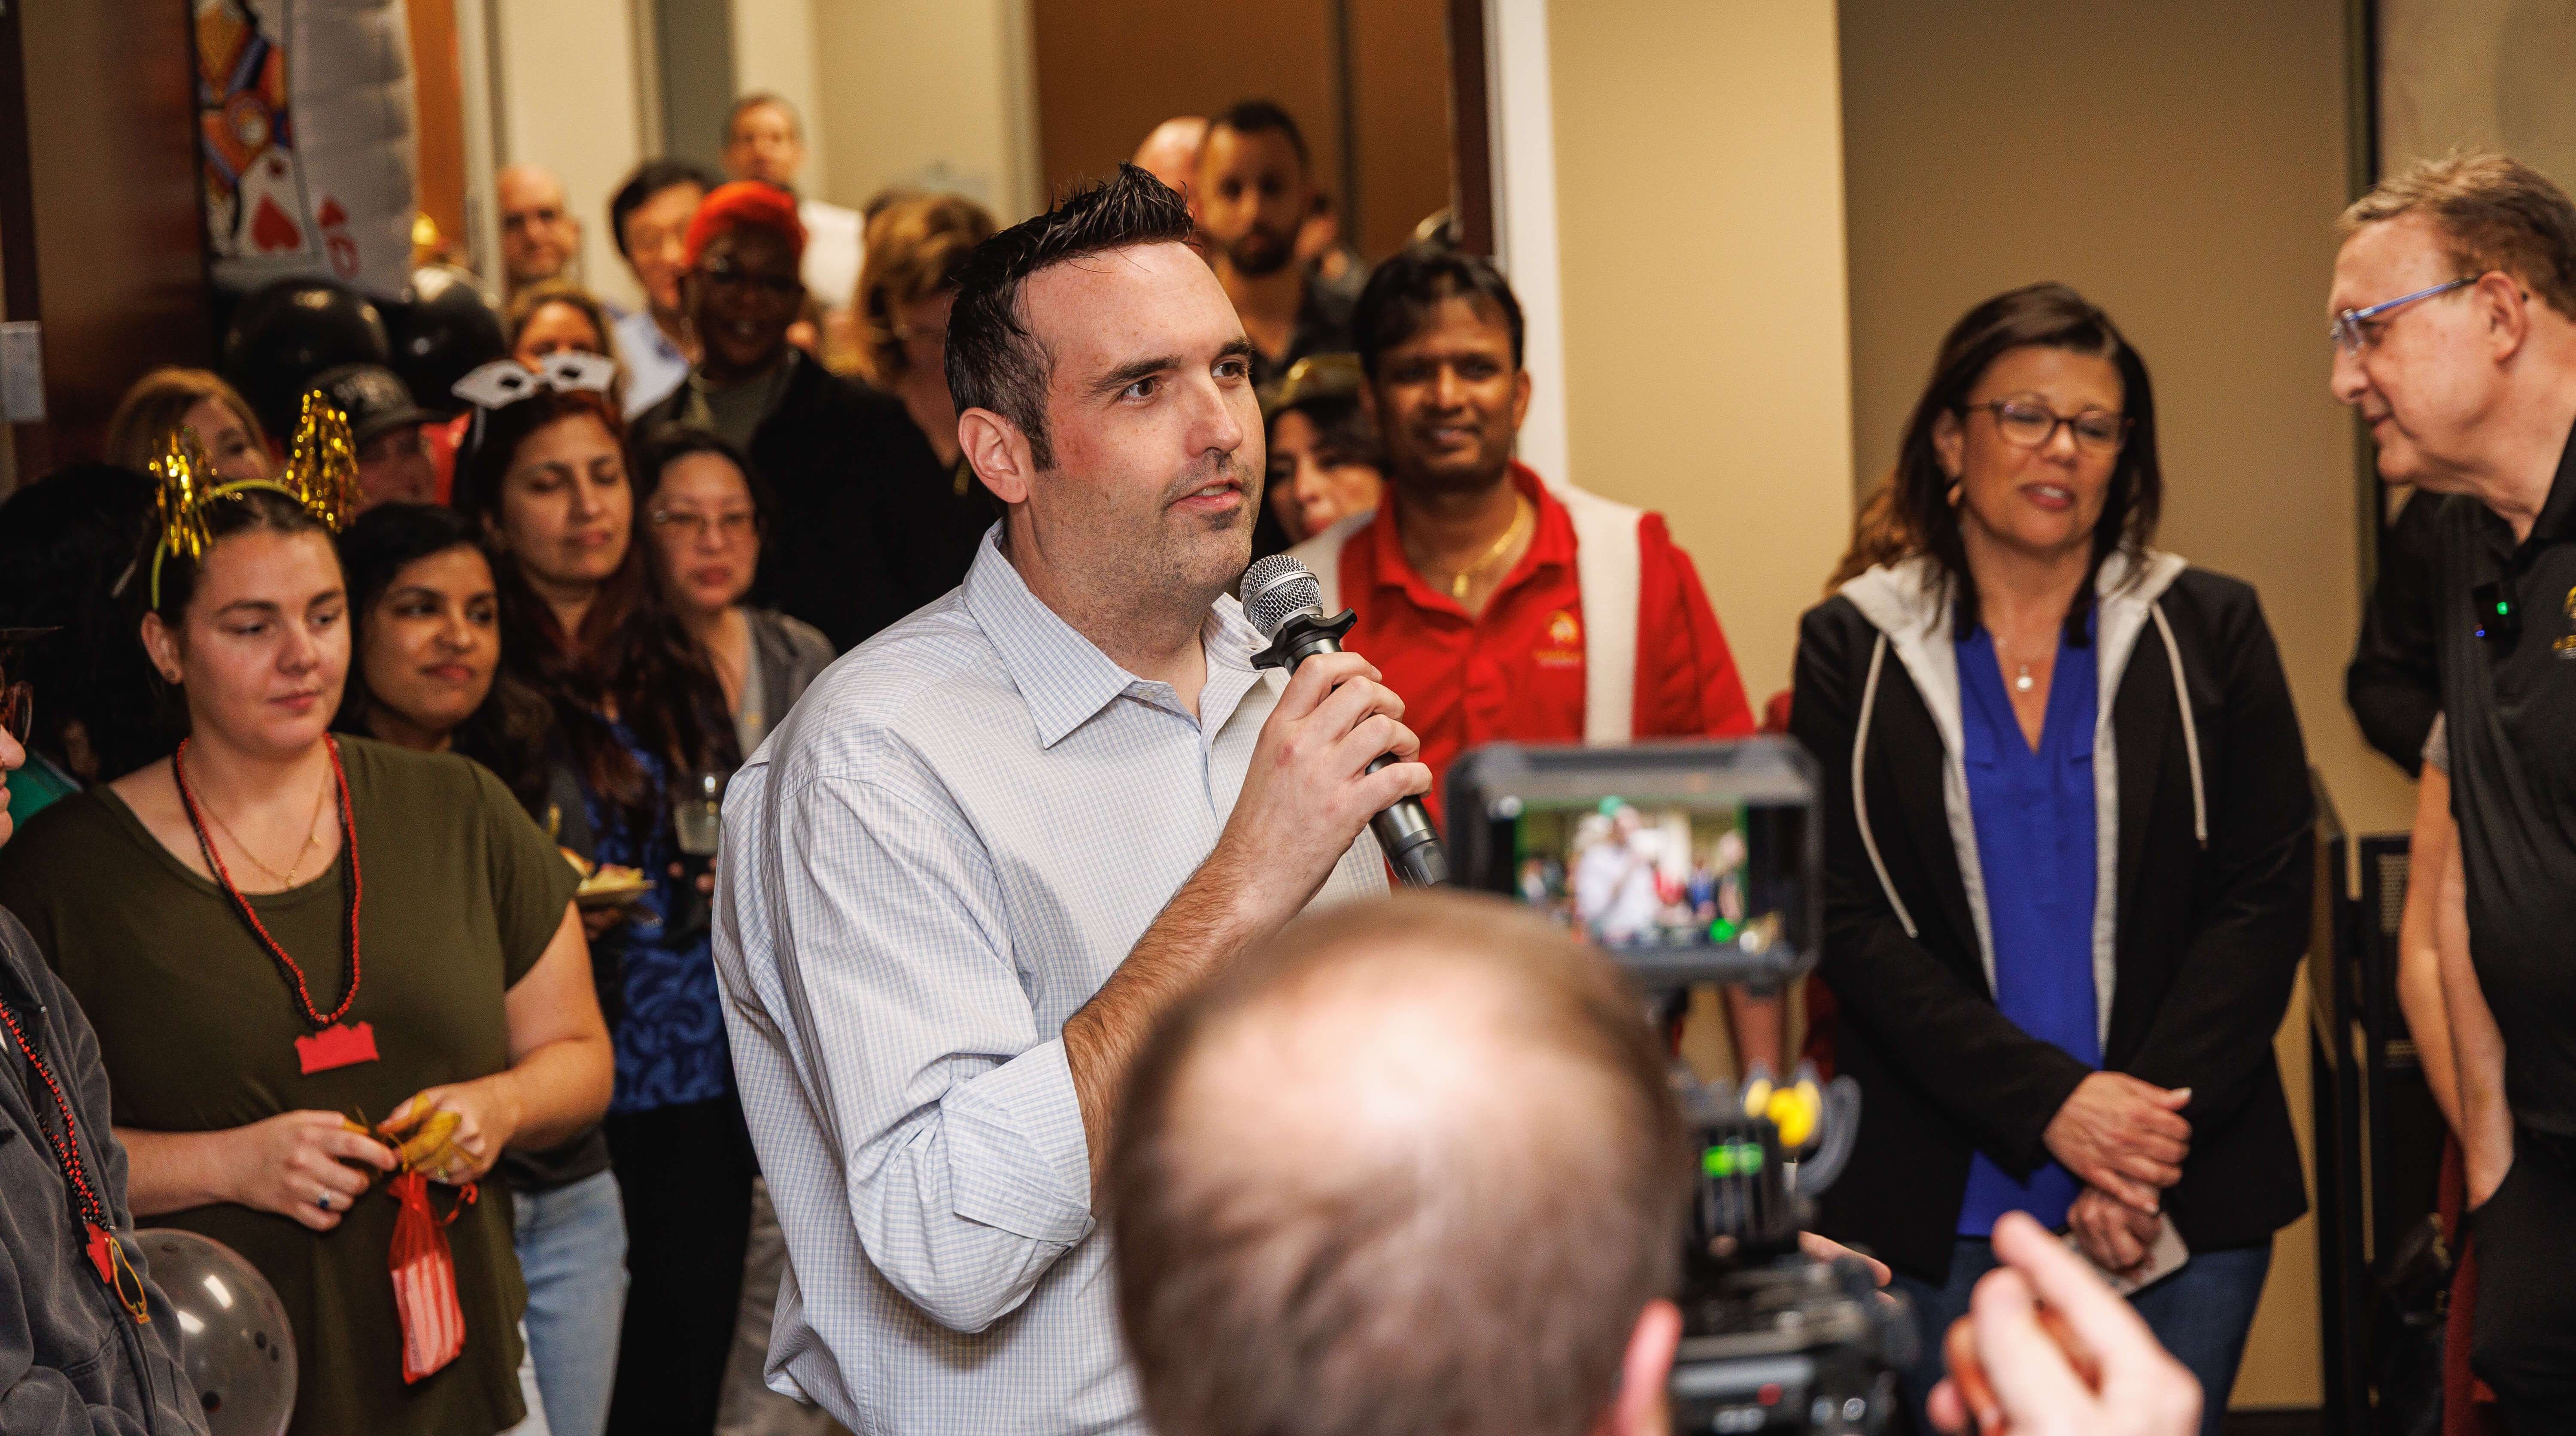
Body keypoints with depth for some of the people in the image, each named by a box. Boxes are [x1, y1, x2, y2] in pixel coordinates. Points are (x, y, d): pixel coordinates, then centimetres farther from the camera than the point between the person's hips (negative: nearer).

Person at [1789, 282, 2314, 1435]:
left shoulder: (2209, 635, 6)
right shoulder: (1853, 649, 3)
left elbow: (2268, 895, 1)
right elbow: (1851, 922, -4)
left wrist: (2156, 1128, -12)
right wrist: (2048, 1103, -15)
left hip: (2186, 1194, 1)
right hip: (1942, 1205, -1)